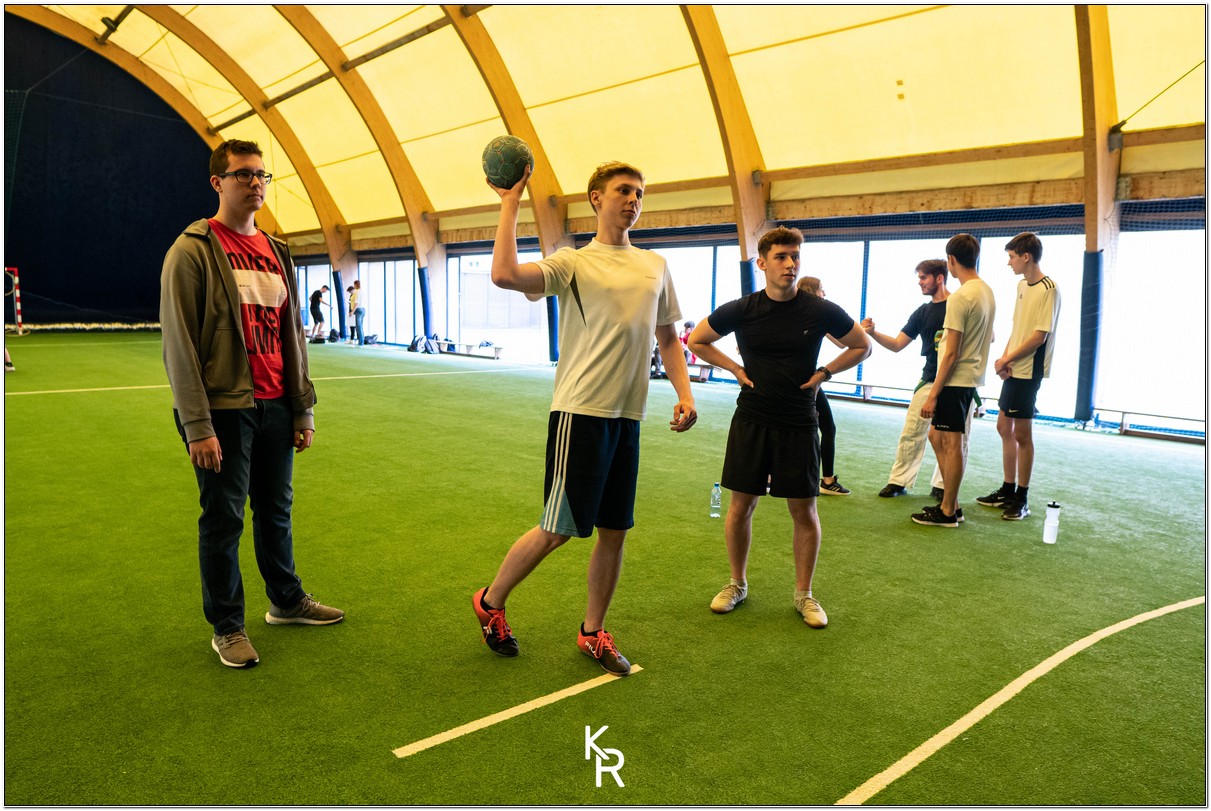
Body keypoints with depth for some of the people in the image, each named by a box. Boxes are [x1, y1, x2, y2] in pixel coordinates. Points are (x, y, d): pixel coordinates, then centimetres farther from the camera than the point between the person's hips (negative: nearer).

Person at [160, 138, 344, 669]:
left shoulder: (276, 253, 13)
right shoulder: (193, 251, -6)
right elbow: (179, 345, -11)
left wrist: (304, 408, 11)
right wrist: (197, 426, -16)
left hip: (275, 407, 6)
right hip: (224, 408, -5)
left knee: (276, 510, 16)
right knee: (223, 519, 3)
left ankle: (287, 601, 33)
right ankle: (226, 628, 18)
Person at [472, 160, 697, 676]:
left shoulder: (656, 267, 14)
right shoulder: (574, 262, -2)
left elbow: (668, 338, 20)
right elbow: (504, 275, -20)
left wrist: (684, 395, 7)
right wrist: (511, 203, -12)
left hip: (628, 416, 6)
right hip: (580, 412, -5)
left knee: (615, 531, 10)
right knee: (558, 530, -2)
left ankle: (593, 633, 28)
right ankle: (491, 602, 23)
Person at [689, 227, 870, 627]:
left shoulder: (821, 311, -5)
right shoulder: (741, 310, -4)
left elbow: (862, 346, 10)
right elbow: (696, 341, 11)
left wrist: (823, 373, -1)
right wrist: (737, 369, 1)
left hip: (799, 425, 0)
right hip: (751, 421, 1)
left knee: (804, 509, 4)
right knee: (741, 505, 6)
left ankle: (804, 594, 21)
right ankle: (737, 584, 25)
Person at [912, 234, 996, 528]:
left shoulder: (960, 297, -18)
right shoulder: (988, 292, 11)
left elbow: (952, 353, -19)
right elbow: (987, 337, 20)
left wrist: (933, 394, -16)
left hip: (955, 379, -9)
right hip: (973, 377, 9)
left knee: (951, 443, -1)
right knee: (937, 436, 17)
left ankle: (948, 512, 8)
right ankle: (951, 504, 22)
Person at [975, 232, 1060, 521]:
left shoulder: (1048, 289, -14)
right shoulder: (1022, 285, 13)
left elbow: (1039, 337, -17)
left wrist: (1005, 360, -12)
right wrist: (1004, 359, 1)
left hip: (1029, 370, -9)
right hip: (1012, 369, 9)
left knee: (1022, 434, -3)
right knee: (1004, 427, 14)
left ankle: (1022, 499, 7)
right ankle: (1008, 490, 25)